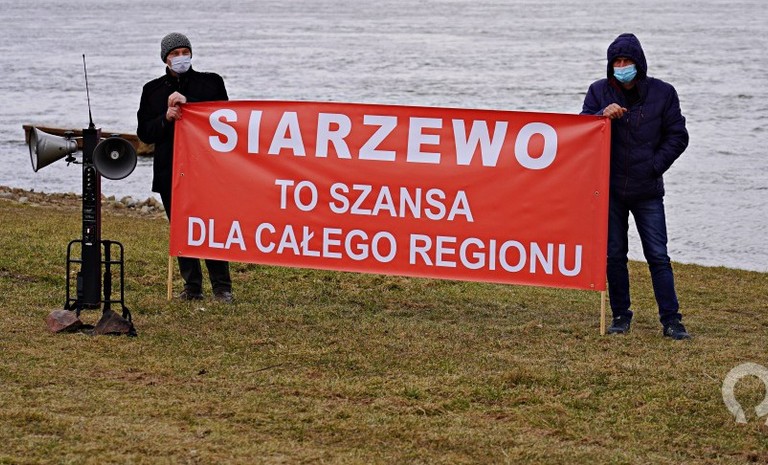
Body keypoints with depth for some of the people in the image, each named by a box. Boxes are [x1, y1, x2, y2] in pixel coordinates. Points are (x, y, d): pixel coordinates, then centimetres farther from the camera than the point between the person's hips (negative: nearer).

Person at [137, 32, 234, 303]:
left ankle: (222, 288, -2)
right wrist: (166, 119, -11)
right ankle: (192, 287, 13)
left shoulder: (211, 83, 8)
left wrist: (187, 105, -11)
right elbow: (144, 133, 8)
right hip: (169, 171, 2)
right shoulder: (153, 90, 13)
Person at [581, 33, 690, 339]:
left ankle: (671, 320, -1)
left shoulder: (662, 93, 0)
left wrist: (654, 167, -7)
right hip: (610, 189, 2)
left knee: (658, 256, -4)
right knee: (614, 255, 8)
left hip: (647, 190, -2)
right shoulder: (599, 92, 3)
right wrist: (602, 116, -21)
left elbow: (677, 136, 3)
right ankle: (620, 316, 19)